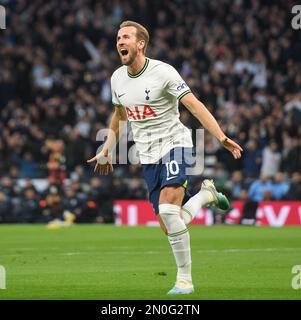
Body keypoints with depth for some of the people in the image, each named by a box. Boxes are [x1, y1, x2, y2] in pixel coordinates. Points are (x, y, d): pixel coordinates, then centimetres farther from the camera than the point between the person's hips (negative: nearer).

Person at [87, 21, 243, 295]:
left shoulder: (163, 72, -13)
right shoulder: (117, 78, 6)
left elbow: (194, 105, -17)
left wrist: (221, 137, -27)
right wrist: (106, 151, 28)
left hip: (175, 145, -6)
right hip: (148, 156, 6)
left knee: (168, 209, -26)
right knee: (170, 227, 0)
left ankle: (185, 279, -15)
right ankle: (206, 194, 31)